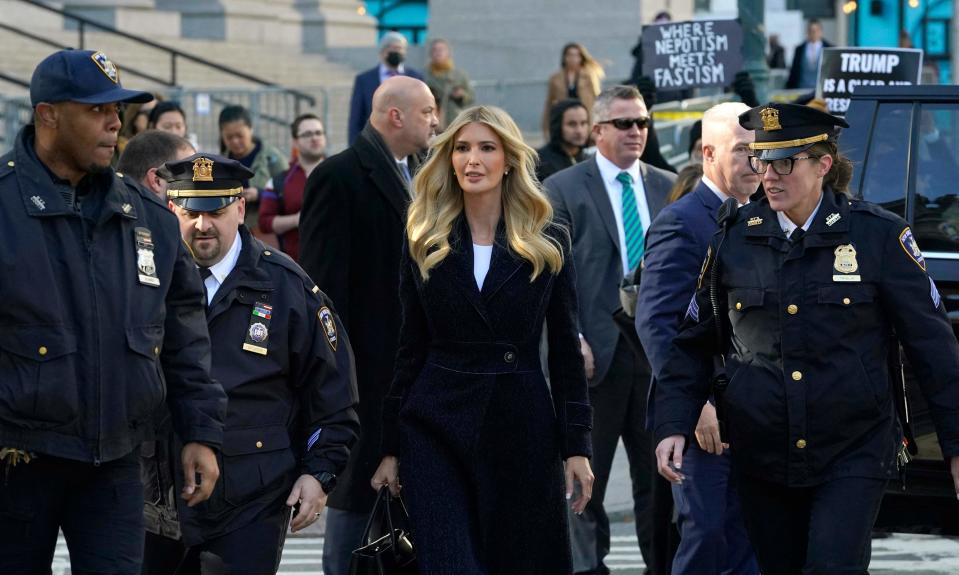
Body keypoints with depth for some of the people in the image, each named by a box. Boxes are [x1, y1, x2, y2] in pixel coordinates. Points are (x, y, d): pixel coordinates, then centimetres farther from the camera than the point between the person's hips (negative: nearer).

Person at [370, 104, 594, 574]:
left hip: (521, 425, 0)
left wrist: (576, 446, -2)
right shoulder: (424, 244, 5)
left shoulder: (548, 244, 3)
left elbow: (565, 349, 3)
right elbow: (410, 348, 8)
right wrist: (391, 447, 5)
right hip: (437, 429, 0)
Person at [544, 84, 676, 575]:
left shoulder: (669, 189, 12)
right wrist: (572, 340, -13)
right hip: (595, 352, -3)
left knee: (659, 473, 6)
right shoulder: (562, 190, 1)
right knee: (585, 476, 1)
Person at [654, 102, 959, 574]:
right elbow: (693, 343, 10)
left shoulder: (878, 235, -4)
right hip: (762, 458, 3)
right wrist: (673, 426, -2)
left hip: (854, 451, -3)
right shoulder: (734, 239, 3)